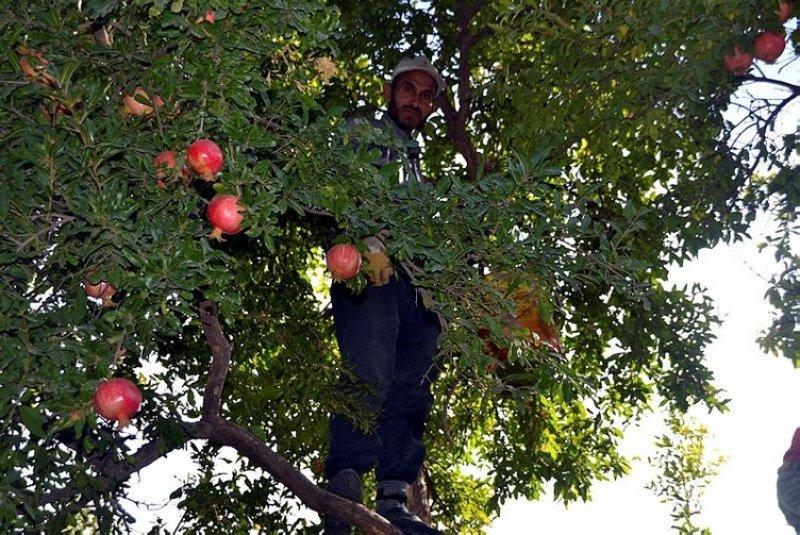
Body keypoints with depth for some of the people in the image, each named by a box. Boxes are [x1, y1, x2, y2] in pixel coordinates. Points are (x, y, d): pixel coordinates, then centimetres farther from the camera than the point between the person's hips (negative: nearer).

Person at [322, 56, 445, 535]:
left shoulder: (417, 162, 37)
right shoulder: (360, 132, 17)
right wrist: (369, 240, -17)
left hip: (414, 279, 7)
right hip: (367, 268, -7)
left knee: (413, 389, -7)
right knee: (370, 374, -24)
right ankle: (345, 495, -31)